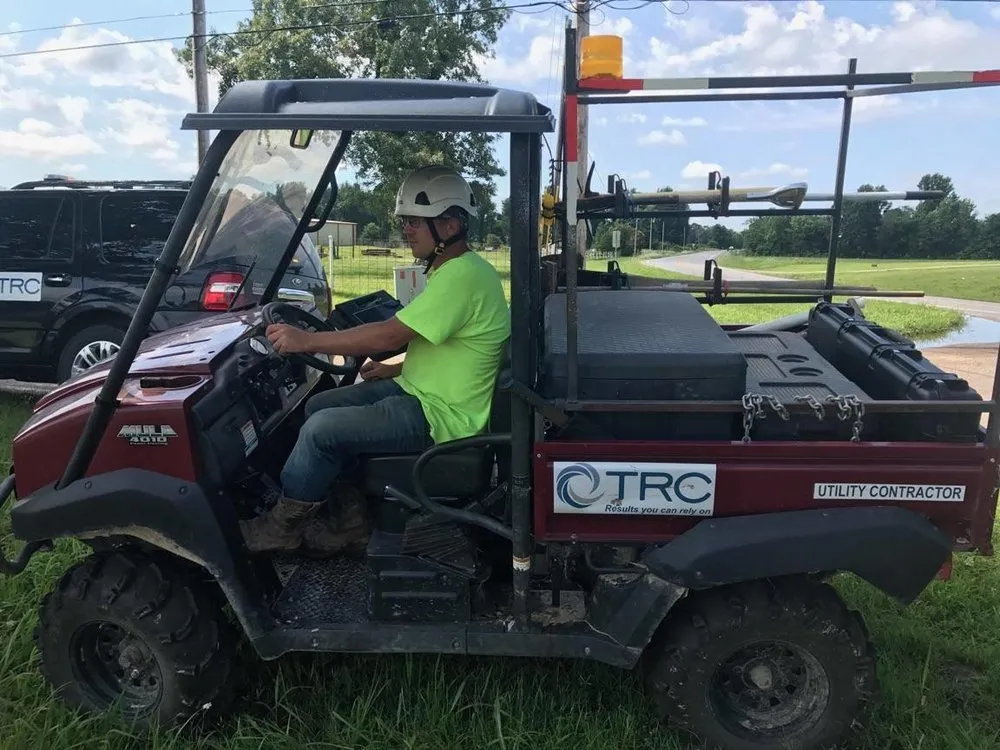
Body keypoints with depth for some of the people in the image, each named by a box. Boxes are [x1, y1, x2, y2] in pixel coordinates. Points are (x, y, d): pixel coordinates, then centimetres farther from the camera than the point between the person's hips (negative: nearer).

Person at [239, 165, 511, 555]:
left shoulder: (462, 276, -22)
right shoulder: (454, 270, 11)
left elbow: (389, 335, -26)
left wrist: (307, 341, -20)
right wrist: (396, 369, 10)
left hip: (442, 416, -11)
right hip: (420, 389, 11)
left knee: (322, 430, -17)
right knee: (318, 406, 8)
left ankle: (281, 527, 6)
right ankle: (350, 516, 13)